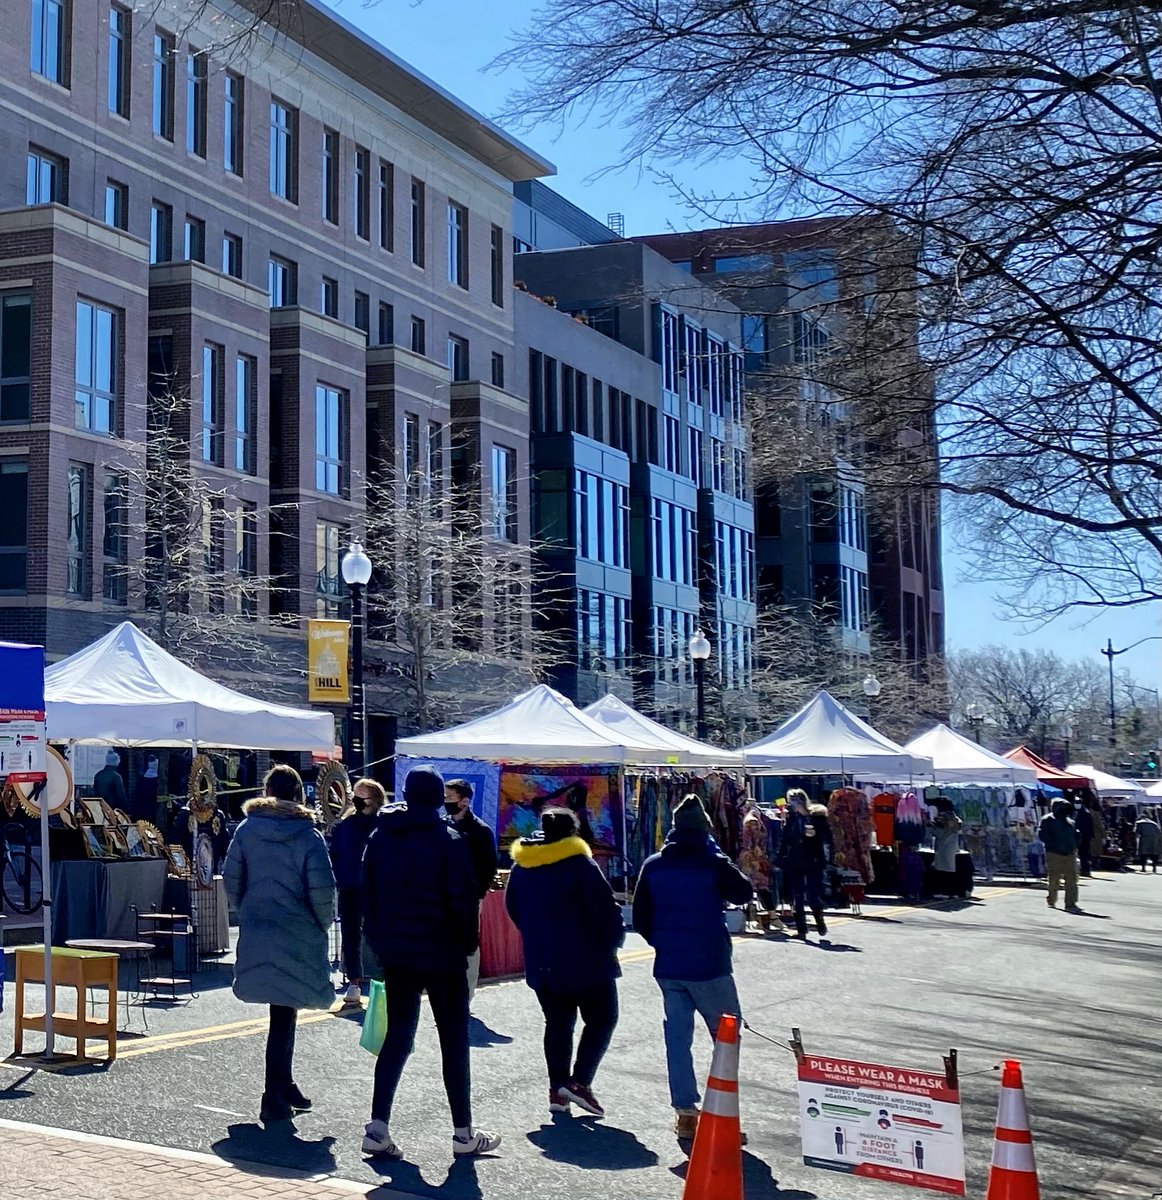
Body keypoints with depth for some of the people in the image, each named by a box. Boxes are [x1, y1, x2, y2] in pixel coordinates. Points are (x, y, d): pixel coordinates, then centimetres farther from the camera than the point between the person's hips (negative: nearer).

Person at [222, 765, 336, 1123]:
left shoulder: (247, 830, 2)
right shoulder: (308, 835, -8)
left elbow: (231, 879, 3)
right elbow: (322, 888, -13)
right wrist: (324, 924, 4)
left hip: (255, 933, 4)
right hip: (297, 935, -4)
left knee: (281, 1012, 17)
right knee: (284, 1015, 3)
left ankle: (283, 1085, 27)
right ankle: (275, 1096, 5)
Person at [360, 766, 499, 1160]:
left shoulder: (381, 838, 4)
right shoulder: (449, 841, -11)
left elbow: (368, 894, 7)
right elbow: (462, 900, -13)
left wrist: (378, 941, 13)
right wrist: (468, 942, 0)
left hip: (395, 954, 4)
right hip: (442, 954, -4)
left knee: (397, 1035, 10)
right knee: (454, 1039, 5)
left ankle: (378, 1127, 0)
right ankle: (463, 1133, 10)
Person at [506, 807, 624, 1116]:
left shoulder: (521, 866, 7)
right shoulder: (579, 864, -12)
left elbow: (513, 908, 16)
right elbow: (606, 908, -14)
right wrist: (613, 940, 3)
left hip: (541, 963, 6)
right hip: (585, 961, -6)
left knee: (557, 1022, 15)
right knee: (601, 1019, 6)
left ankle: (557, 1087, 9)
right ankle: (580, 1081, -7)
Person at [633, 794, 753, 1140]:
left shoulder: (653, 865, 1)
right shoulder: (714, 863, -12)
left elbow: (640, 917, 5)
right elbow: (745, 893, 4)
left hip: (668, 966, 4)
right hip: (709, 966, -4)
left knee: (677, 1037, 9)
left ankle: (685, 1112, 8)